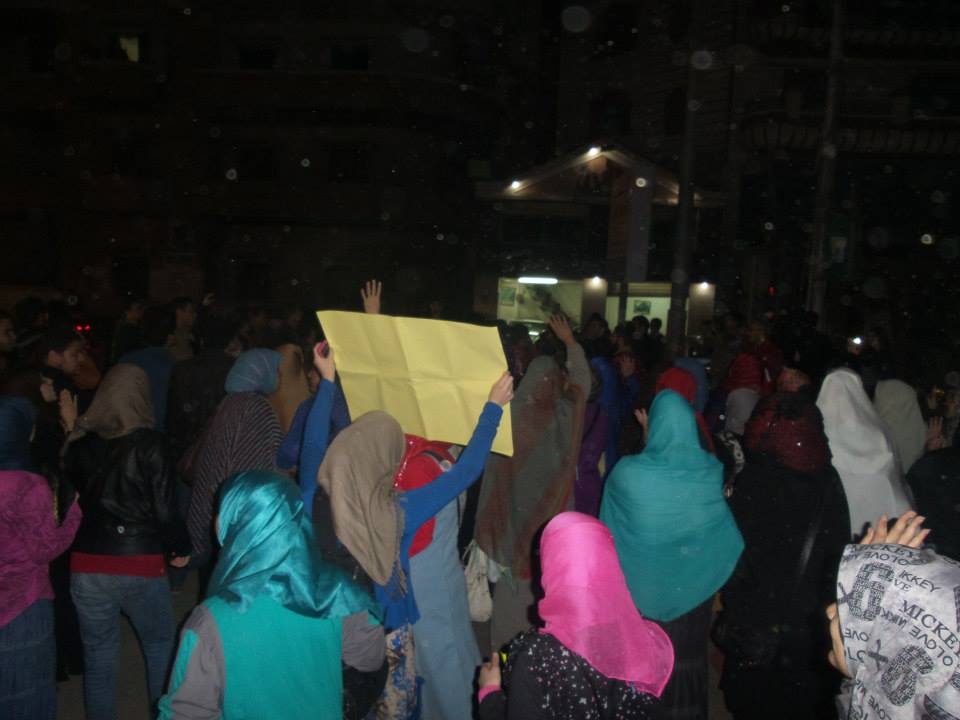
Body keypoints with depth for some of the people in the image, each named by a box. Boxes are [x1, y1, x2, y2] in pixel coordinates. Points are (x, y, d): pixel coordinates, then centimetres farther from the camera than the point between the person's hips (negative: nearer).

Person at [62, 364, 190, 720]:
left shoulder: (80, 443, 1)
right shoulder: (149, 443, -10)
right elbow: (164, 505, -10)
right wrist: (179, 548, 4)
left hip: (87, 564, 3)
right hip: (140, 563, -3)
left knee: (98, 655, 13)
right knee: (160, 646, 18)